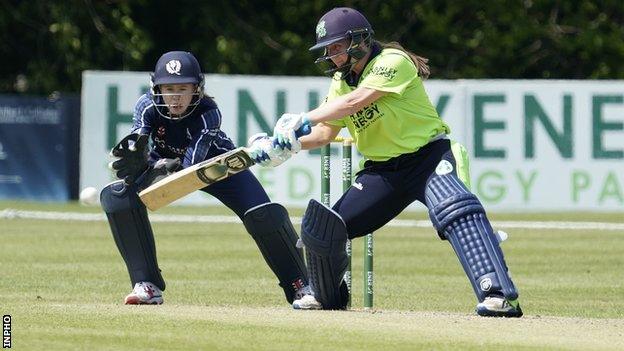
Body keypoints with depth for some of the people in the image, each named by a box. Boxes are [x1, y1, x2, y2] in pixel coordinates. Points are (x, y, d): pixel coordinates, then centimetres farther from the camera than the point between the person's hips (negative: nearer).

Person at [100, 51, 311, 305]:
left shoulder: (208, 113, -33)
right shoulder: (148, 106, -26)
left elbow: (192, 164, -43)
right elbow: (136, 149, -36)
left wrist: (162, 168, -64)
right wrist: (134, 162, -61)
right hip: (167, 164, 2)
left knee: (266, 216, -23)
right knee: (118, 197, -23)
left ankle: (300, 286, -3)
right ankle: (147, 285, -14)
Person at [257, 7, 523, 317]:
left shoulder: (393, 62, -17)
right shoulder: (341, 81, 8)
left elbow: (355, 102, -29)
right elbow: (325, 133, 9)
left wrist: (302, 119, -29)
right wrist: (290, 144, -10)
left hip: (428, 156, -7)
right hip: (382, 169, 8)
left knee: (456, 210, -35)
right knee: (320, 227, 2)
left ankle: (499, 295, -44)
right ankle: (327, 297, 29)